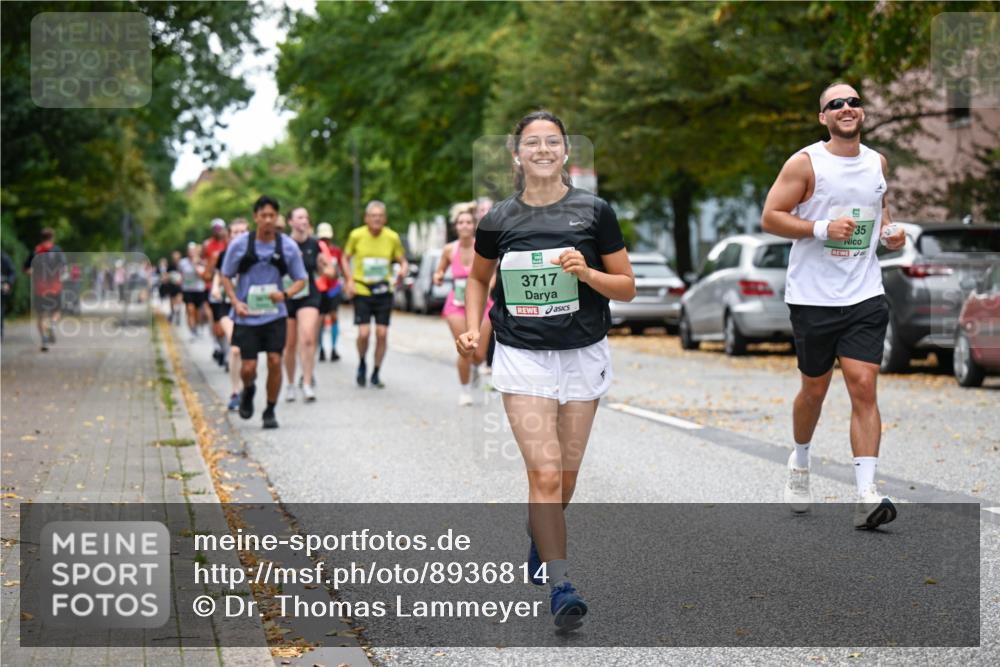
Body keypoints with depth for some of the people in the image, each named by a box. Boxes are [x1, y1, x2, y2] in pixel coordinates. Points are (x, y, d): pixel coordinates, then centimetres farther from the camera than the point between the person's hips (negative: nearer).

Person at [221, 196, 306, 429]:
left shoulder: (288, 246, -2)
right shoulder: (239, 244, -4)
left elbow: (301, 280, 6)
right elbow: (226, 276, 6)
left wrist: (285, 294, -14)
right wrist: (236, 302, -9)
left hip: (275, 315, 1)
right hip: (246, 316, -1)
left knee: (275, 361, -9)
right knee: (248, 368, -3)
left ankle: (270, 411, 8)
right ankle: (248, 391, 33)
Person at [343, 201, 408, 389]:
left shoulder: (392, 237, -3)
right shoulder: (356, 235, -5)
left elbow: (403, 261, 7)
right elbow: (346, 258, 8)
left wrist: (402, 271, -16)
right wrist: (350, 280, -5)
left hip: (384, 292, 1)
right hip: (362, 291, -1)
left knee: (382, 334, 0)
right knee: (364, 333, -11)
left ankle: (376, 373, 16)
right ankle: (362, 365, 18)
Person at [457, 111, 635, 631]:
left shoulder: (593, 211, -2)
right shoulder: (499, 219, 1)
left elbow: (627, 288, 2)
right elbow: (478, 277, 20)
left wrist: (587, 273, -17)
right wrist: (473, 329, 5)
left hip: (583, 355, 1)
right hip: (522, 356, -1)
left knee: (566, 474, 11)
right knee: (544, 471, -14)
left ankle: (538, 543, 40)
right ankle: (560, 586, -14)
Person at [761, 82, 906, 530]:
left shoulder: (877, 163, 9)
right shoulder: (805, 164, -6)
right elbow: (770, 217, -8)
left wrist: (889, 233, 6)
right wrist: (822, 228, -20)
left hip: (865, 296, 3)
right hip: (813, 296, -2)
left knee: (864, 388, -9)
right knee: (814, 390, 11)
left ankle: (866, 497, -13)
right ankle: (800, 463, 40)